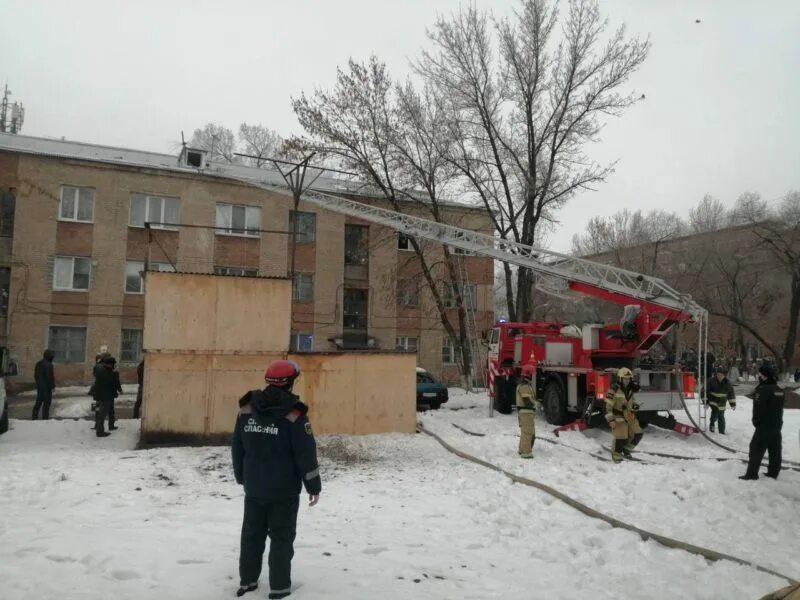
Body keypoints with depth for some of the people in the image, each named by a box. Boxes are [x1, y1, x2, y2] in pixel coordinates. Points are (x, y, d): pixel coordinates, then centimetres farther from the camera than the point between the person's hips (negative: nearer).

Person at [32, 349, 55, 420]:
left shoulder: (38, 364, 6)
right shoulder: (49, 365, -21)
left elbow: (35, 375, 15)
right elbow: (50, 377, -18)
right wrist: (53, 386, -8)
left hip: (39, 386, 8)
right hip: (46, 387, -8)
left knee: (38, 401, 16)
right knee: (46, 403, 1)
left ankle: (34, 417, 20)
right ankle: (45, 418, 5)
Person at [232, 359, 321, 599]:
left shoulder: (247, 409, 1)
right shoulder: (294, 415, -17)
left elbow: (237, 448, 10)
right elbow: (306, 455, -15)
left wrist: (242, 477, 22)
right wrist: (314, 486, -4)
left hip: (253, 487, 5)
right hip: (284, 490, -5)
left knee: (252, 534, 17)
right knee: (282, 537, 6)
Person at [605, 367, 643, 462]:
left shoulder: (630, 389, 7)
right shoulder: (614, 390, -17)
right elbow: (608, 405, -17)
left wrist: (635, 405, 4)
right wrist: (611, 420, -20)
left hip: (630, 416, 7)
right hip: (618, 417, -7)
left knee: (637, 435, 8)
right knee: (621, 437, -10)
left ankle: (626, 450, 32)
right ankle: (616, 455, 13)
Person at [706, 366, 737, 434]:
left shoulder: (727, 383, -6)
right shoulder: (711, 381, -17)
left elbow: (731, 393, 5)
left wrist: (733, 403, 3)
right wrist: (705, 401, -12)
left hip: (722, 403, 3)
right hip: (713, 401, -3)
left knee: (721, 418, 9)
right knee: (715, 412, -26)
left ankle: (722, 432, 23)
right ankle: (712, 424, 3)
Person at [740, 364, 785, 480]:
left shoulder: (762, 390, -20)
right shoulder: (779, 390, 9)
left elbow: (758, 409, -20)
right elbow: (780, 409, 17)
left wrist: (756, 422, -5)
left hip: (764, 426, -8)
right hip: (777, 425, 9)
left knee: (756, 449, -4)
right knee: (775, 450, 13)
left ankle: (752, 473, -3)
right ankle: (773, 472, 21)